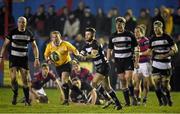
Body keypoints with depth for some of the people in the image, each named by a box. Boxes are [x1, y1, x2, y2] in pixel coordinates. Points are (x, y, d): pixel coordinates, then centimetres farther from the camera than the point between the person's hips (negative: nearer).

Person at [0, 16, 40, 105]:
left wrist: (36, 58, -1)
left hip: (24, 58, 1)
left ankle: (27, 100, 6)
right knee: (13, 77, -15)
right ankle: (15, 94, 10)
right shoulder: (13, 32, -6)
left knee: (25, 79, -2)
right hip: (13, 57, -1)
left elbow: (34, 46, 8)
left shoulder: (29, 34, 0)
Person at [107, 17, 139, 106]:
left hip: (128, 59, -3)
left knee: (128, 78, -18)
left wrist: (136, 61, -4)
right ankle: (127, 101, 7)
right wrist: (107, 62, 7)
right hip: (118, 61, 3)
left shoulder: (130, 35, -2)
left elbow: (136, 48, 2)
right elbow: (109, 50, 13)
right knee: (122, 81, 2)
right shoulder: (112, 36, 7)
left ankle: (133, 96, -1)